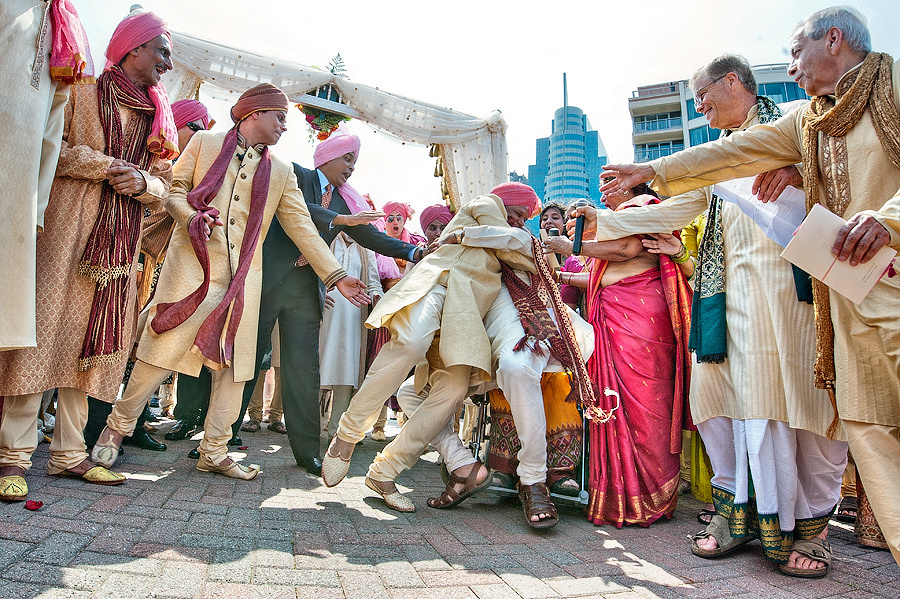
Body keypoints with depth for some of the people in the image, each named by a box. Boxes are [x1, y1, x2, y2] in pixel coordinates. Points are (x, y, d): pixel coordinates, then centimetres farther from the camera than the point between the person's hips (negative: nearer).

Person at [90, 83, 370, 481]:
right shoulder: (204, 143, 9)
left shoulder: (281, 172, 16)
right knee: (162, 352, -2)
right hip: (192, 267, -3)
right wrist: (193, 216, -15)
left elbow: (302, 227, 11)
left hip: (242, 280, 4)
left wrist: (335, 276, 3)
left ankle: (213, 451, 16)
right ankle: (116, 427, 21)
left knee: (234, 365, 3)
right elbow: (175, 189, 8)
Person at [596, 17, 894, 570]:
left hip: (891, 273, -5)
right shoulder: (808, 122, 22)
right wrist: (653, 171, 19)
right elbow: (733, 152, 21)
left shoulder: (894, 82, 2)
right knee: (866, 423, 0)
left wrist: (888, 216, -25)